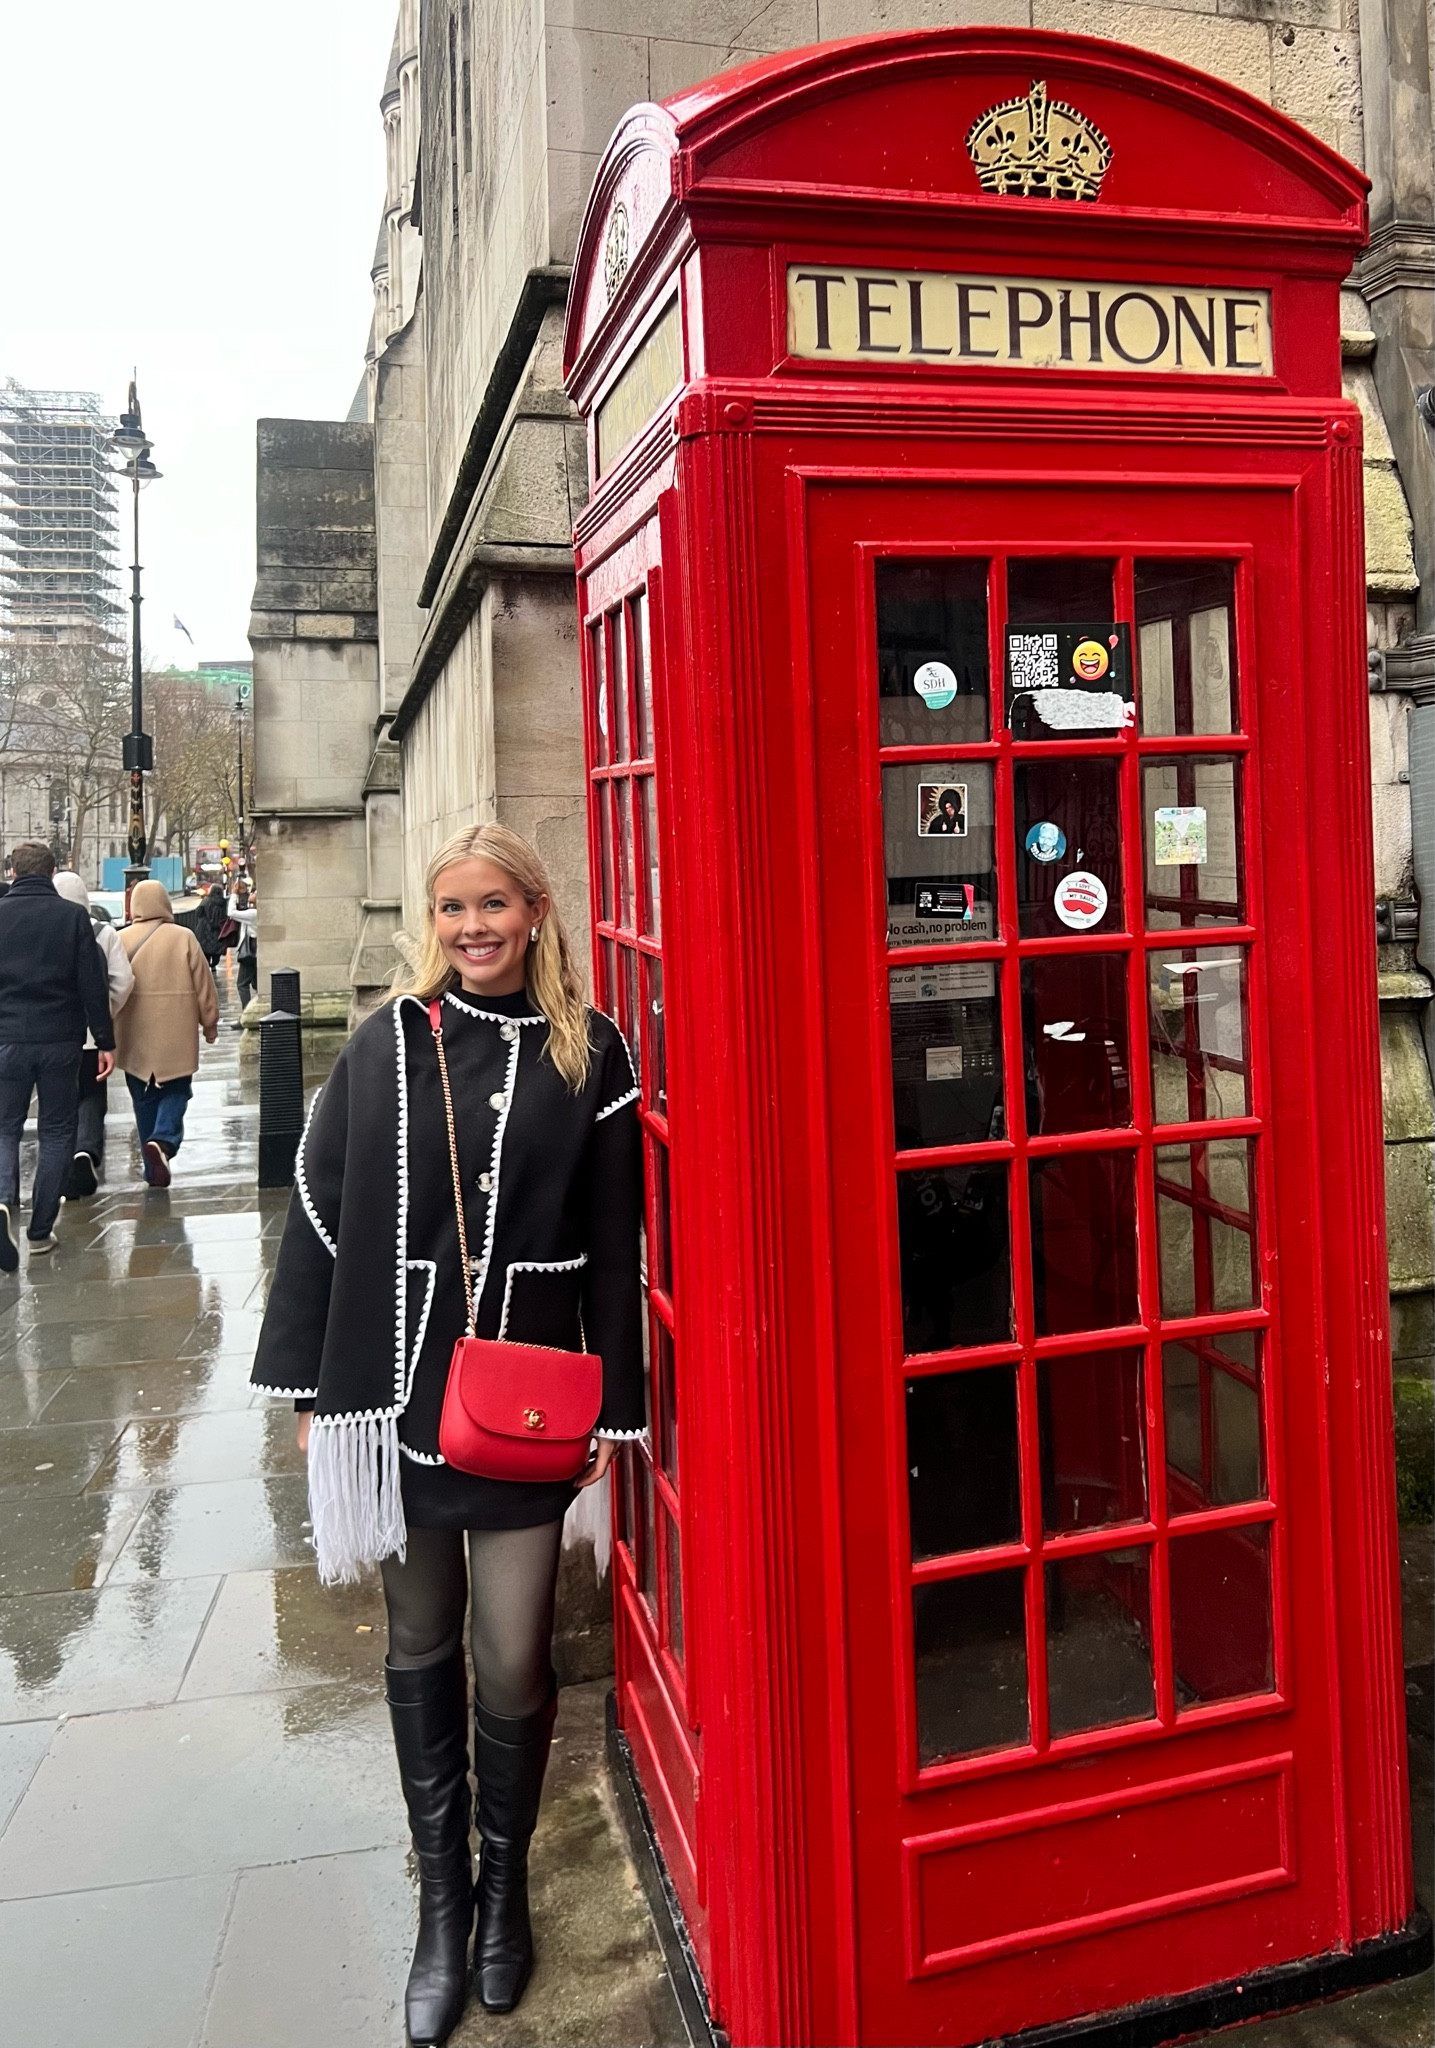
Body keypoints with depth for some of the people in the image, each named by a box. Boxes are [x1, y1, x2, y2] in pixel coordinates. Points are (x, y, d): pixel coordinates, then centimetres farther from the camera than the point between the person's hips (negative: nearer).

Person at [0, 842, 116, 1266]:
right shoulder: (73, 916, -4)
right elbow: (93, 985, -6)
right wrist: (105, 1041, -1)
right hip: (60, 1040, -1)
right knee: (56, 1132, 10)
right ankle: (40, 1230, 11)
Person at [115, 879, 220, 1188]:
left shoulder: (122, 939, -1)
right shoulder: (183, 937, -5)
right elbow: (203, 985, -2)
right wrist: (210, 1024, 10)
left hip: (134, 1037, 2)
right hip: (176, 1034, -2)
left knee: (144, 1099, 12)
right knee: (175, 1092, 7)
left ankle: (153, 1167, 17)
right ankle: (164, 1140, -20)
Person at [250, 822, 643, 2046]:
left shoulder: (589, 1053, -3)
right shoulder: (387, 1045, -1)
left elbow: (614, 1243, 0)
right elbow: (321, 1215, 2)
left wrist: (614, 1401, 1)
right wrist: (311, 1384, 2)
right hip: (396, 1393, 2)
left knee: (513, 1659, 4)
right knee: (422, 1645, 15)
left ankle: (506, 1879, 32)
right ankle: (442, 1895, 34)